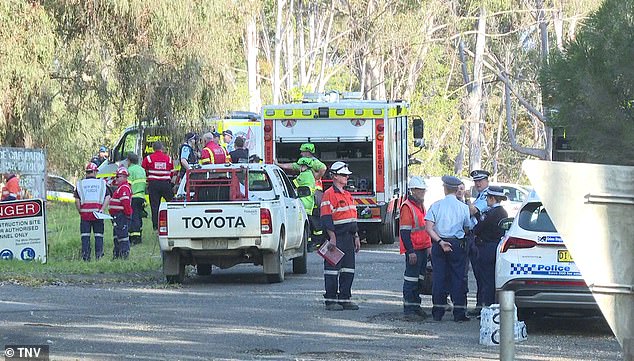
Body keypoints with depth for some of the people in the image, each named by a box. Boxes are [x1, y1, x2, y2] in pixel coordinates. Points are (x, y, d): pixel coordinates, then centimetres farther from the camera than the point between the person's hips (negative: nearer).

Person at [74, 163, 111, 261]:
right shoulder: (102, 183, 6)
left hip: (85, 213, 0)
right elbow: (108, 197, -5)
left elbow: (77, 200, -1)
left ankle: (85, 255, 1)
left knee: (85, 235, 4)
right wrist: (102, 209, -7)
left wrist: (80, 211, 6)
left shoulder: (80, 184, 6)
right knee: (98, 235, 7)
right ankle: (99, 255, 4)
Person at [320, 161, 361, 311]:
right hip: (336, 238, -9)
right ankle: (330, 300, -1)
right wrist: (332, 238, -20)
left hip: (348, 238, 9)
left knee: (348, 270, 9)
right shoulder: (329, 195, -10)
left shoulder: (347, 195, 18)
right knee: (333, 270, -4)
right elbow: (326, 218, -16)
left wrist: (356, 237, 20)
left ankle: (345, 299, 14)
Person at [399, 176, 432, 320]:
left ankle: (416, 306, 20)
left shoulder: (421, 206, 16)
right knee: (411, 279, -7)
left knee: (419, 278, 13)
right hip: (413, 250, -9)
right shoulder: (407, 207, -13)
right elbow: (404, 232, -17)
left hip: (423, 249, 9)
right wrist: (411, 251, -22)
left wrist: (429, 246, 21)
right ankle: (408, 309, -5)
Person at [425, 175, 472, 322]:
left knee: (439, 277, 6)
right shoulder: (463, 207, -1)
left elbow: (428, 228, -10)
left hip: (439, 244, 1)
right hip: (457, 244, -1)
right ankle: (459, 312, 1)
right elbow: (467, 228, 3)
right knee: (457, 277, 4)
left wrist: (440, 242, -12)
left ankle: (438, 312, 8)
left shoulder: (436, 205, -2)